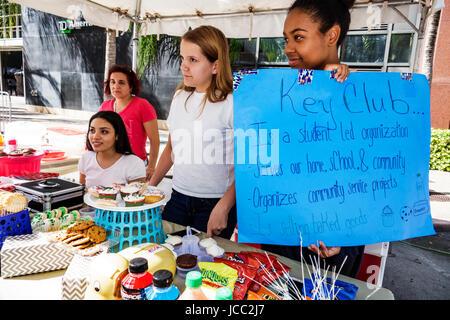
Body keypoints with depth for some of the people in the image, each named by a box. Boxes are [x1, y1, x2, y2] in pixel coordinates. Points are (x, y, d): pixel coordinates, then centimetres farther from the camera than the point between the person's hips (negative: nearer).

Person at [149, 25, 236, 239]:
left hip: (215, 203, -5)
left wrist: (223, 207, -18)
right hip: (178, 199, 5)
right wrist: (150, 185, 12)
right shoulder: (180, 97, 8)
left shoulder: (232, 103, -12)